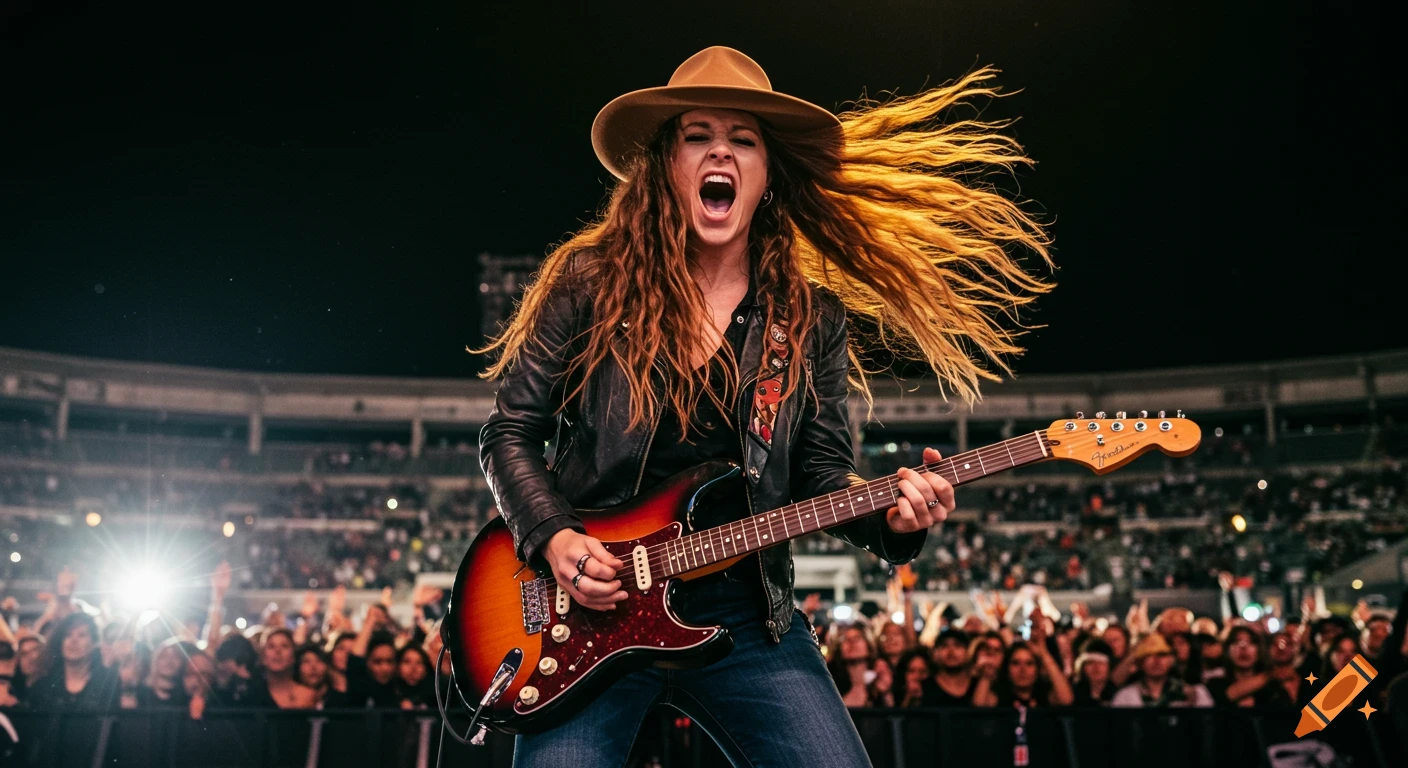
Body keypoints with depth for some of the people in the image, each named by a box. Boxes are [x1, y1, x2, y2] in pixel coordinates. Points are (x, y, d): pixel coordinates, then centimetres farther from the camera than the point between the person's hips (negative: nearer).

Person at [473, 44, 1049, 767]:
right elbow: (508, 431, 3)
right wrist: (552, 537, -12)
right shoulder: (590, 282, -1)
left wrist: (889, 516, -14)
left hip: (744, 613, 2)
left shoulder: (811, 321, 5)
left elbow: (822, 475, 7)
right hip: (588, 605, -1)